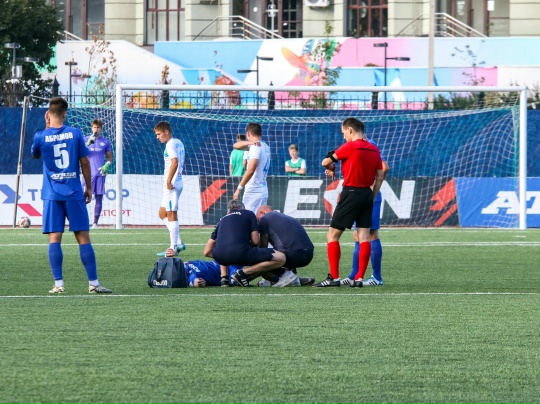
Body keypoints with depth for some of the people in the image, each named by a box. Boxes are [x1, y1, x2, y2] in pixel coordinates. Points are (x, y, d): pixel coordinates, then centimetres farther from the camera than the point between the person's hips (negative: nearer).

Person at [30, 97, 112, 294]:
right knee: (83, 237, 3)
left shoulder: (41, 136, -3)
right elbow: (85, 162, 2)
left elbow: (35, 154, 20)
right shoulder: (75, 134, -2)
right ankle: (93, 283, 2)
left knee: (54, 238, 0)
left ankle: (58, 283, -7)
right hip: (74, 193, 0)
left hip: (52, 195, 0)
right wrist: (89, 188, 12)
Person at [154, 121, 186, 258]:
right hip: (177, 182, 10)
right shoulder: (179, 143, 15)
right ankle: (178, 243, 14)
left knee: (171, 215, -5)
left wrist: (168, 181, -22)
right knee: (163, 213, 16)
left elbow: (175, 162, -27)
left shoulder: (170, 144, -13)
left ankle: (173, 248, -3)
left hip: (172, 185, -10)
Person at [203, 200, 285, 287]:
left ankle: (224, 277, 19)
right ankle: (243, 273, -6)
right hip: (240, 253, -5)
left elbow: (207, 252, 26)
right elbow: (255, 241, 9)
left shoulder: (222, 220, 29)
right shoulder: (249, 214, 20)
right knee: (281, 258, 3)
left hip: (219, 256, 5)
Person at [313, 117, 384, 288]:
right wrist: (372, 197, 14)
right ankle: (359, 278, 2)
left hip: (351, 193, -7)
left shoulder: (350, 147, -9)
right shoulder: (374, 150, 9)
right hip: (367, 194, 7)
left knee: (332, 235, -1)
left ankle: (334, 277, -7)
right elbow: (380, 177, 10)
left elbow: (325, 162, -4)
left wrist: (331, 169, 18)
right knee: (364, 237, 5)